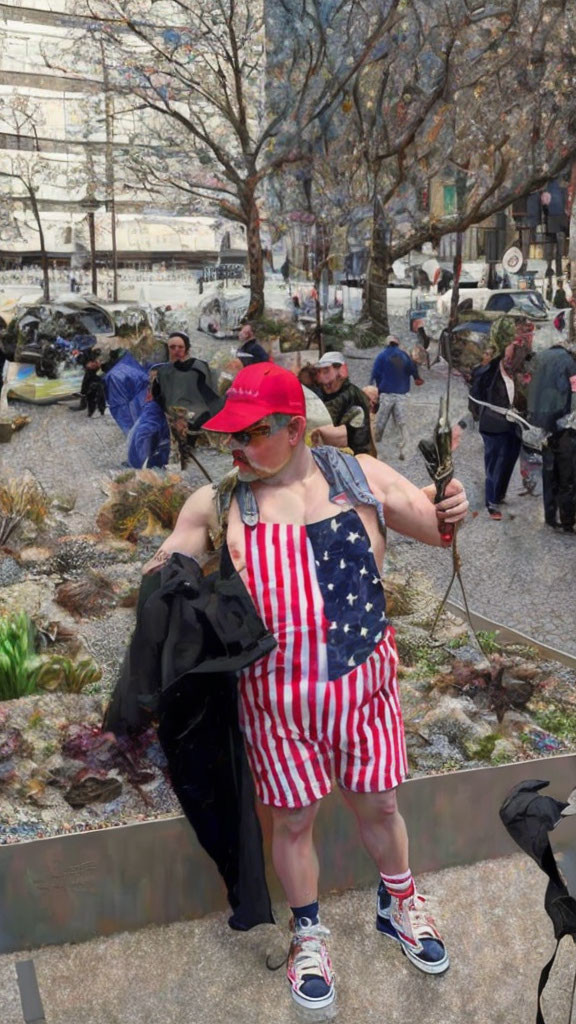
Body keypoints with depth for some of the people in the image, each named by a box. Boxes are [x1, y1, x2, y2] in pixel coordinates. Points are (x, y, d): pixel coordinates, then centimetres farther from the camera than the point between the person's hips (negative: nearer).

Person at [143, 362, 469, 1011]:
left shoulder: (360, 476, -2)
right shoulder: (216, 502, -4)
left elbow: (435, 527, 5)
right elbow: (167, 569, 2)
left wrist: (451, 514, -16)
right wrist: (166, 573, -20)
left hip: (363, 681, 1)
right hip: (277, 694, -1)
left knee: (378, 806, 17)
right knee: (293, 819, 12)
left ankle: (399, 906, 47)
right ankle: (307, 935, 40)